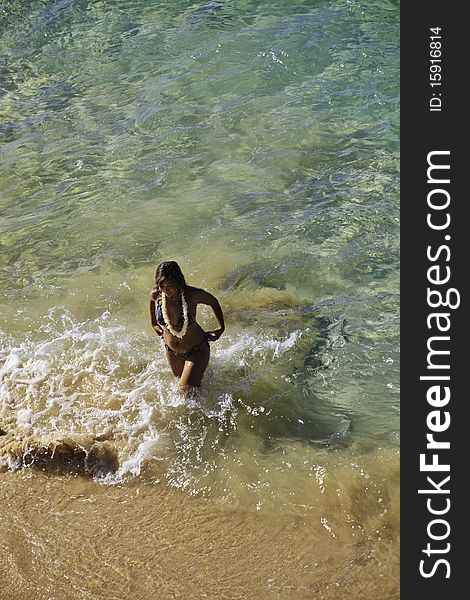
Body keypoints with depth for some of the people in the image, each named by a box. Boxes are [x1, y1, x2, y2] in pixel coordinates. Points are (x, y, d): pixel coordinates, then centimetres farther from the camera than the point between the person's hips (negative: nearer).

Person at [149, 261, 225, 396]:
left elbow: (213, 302, -10)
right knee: (180, 378, 24)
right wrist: (154, 324, 14)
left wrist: (221, 328, -2)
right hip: (172, 351, 4)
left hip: (196, 350, -4)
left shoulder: (192, 295, -30)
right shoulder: (156, 295, -22)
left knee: (186, 390, -8)